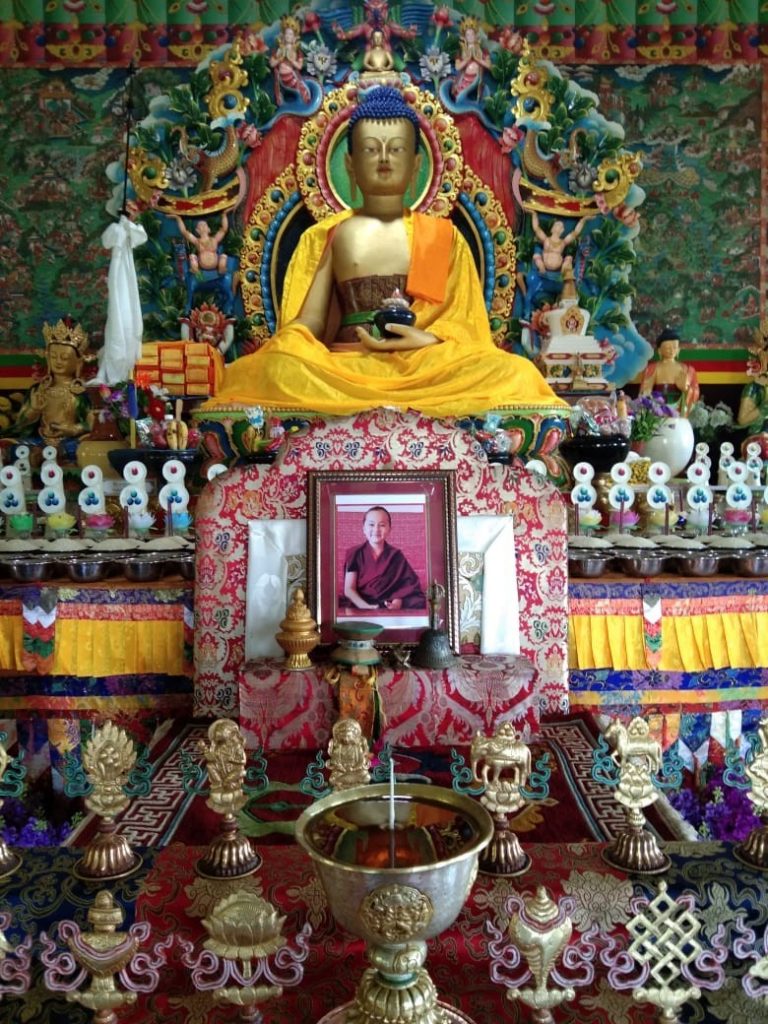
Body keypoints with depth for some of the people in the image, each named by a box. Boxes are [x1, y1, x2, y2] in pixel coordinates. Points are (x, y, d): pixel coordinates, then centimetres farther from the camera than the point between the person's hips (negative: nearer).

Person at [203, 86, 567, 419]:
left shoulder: (442, 236, 17)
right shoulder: (329, 235, 16)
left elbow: (463, 322, 10)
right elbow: (310, 322, 10)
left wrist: (426, 341, -13)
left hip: (429, 363, 1)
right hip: (345, 364, -1)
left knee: (514, 373, -28)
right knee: (280, 369, -33)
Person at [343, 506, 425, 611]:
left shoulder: (396, 555, 9)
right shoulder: (355, 553, 5)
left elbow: (409, 584, 3)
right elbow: (349, 589, -2)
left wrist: (398, 601, -18)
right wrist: (366, 607, -19)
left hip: (389, 607, 0)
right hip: (362, 608, 0)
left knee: (418, 603, -26)